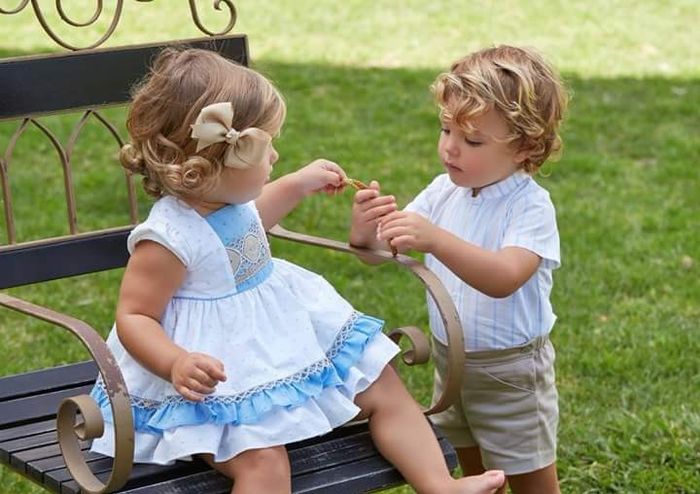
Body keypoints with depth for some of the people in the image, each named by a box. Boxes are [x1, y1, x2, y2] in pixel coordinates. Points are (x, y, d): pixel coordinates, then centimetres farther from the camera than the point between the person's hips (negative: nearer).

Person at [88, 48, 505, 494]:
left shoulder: (228, 200, 2)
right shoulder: (168, 239, -26)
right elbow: (133, 317, -22)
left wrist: (298, 185, 30)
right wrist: (177, 364, -38)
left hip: (284, 340, 9)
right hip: (224, 377, -9)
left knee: (383, 387, 10)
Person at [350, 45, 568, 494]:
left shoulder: (530, 206, -22)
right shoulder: (443, 192, -4)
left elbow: (504, 278, -39)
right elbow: (382, 251, -6)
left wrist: (435, 239, -50)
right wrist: (366, 232, -30)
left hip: (510, 369, -6)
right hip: (449, 357, 6)